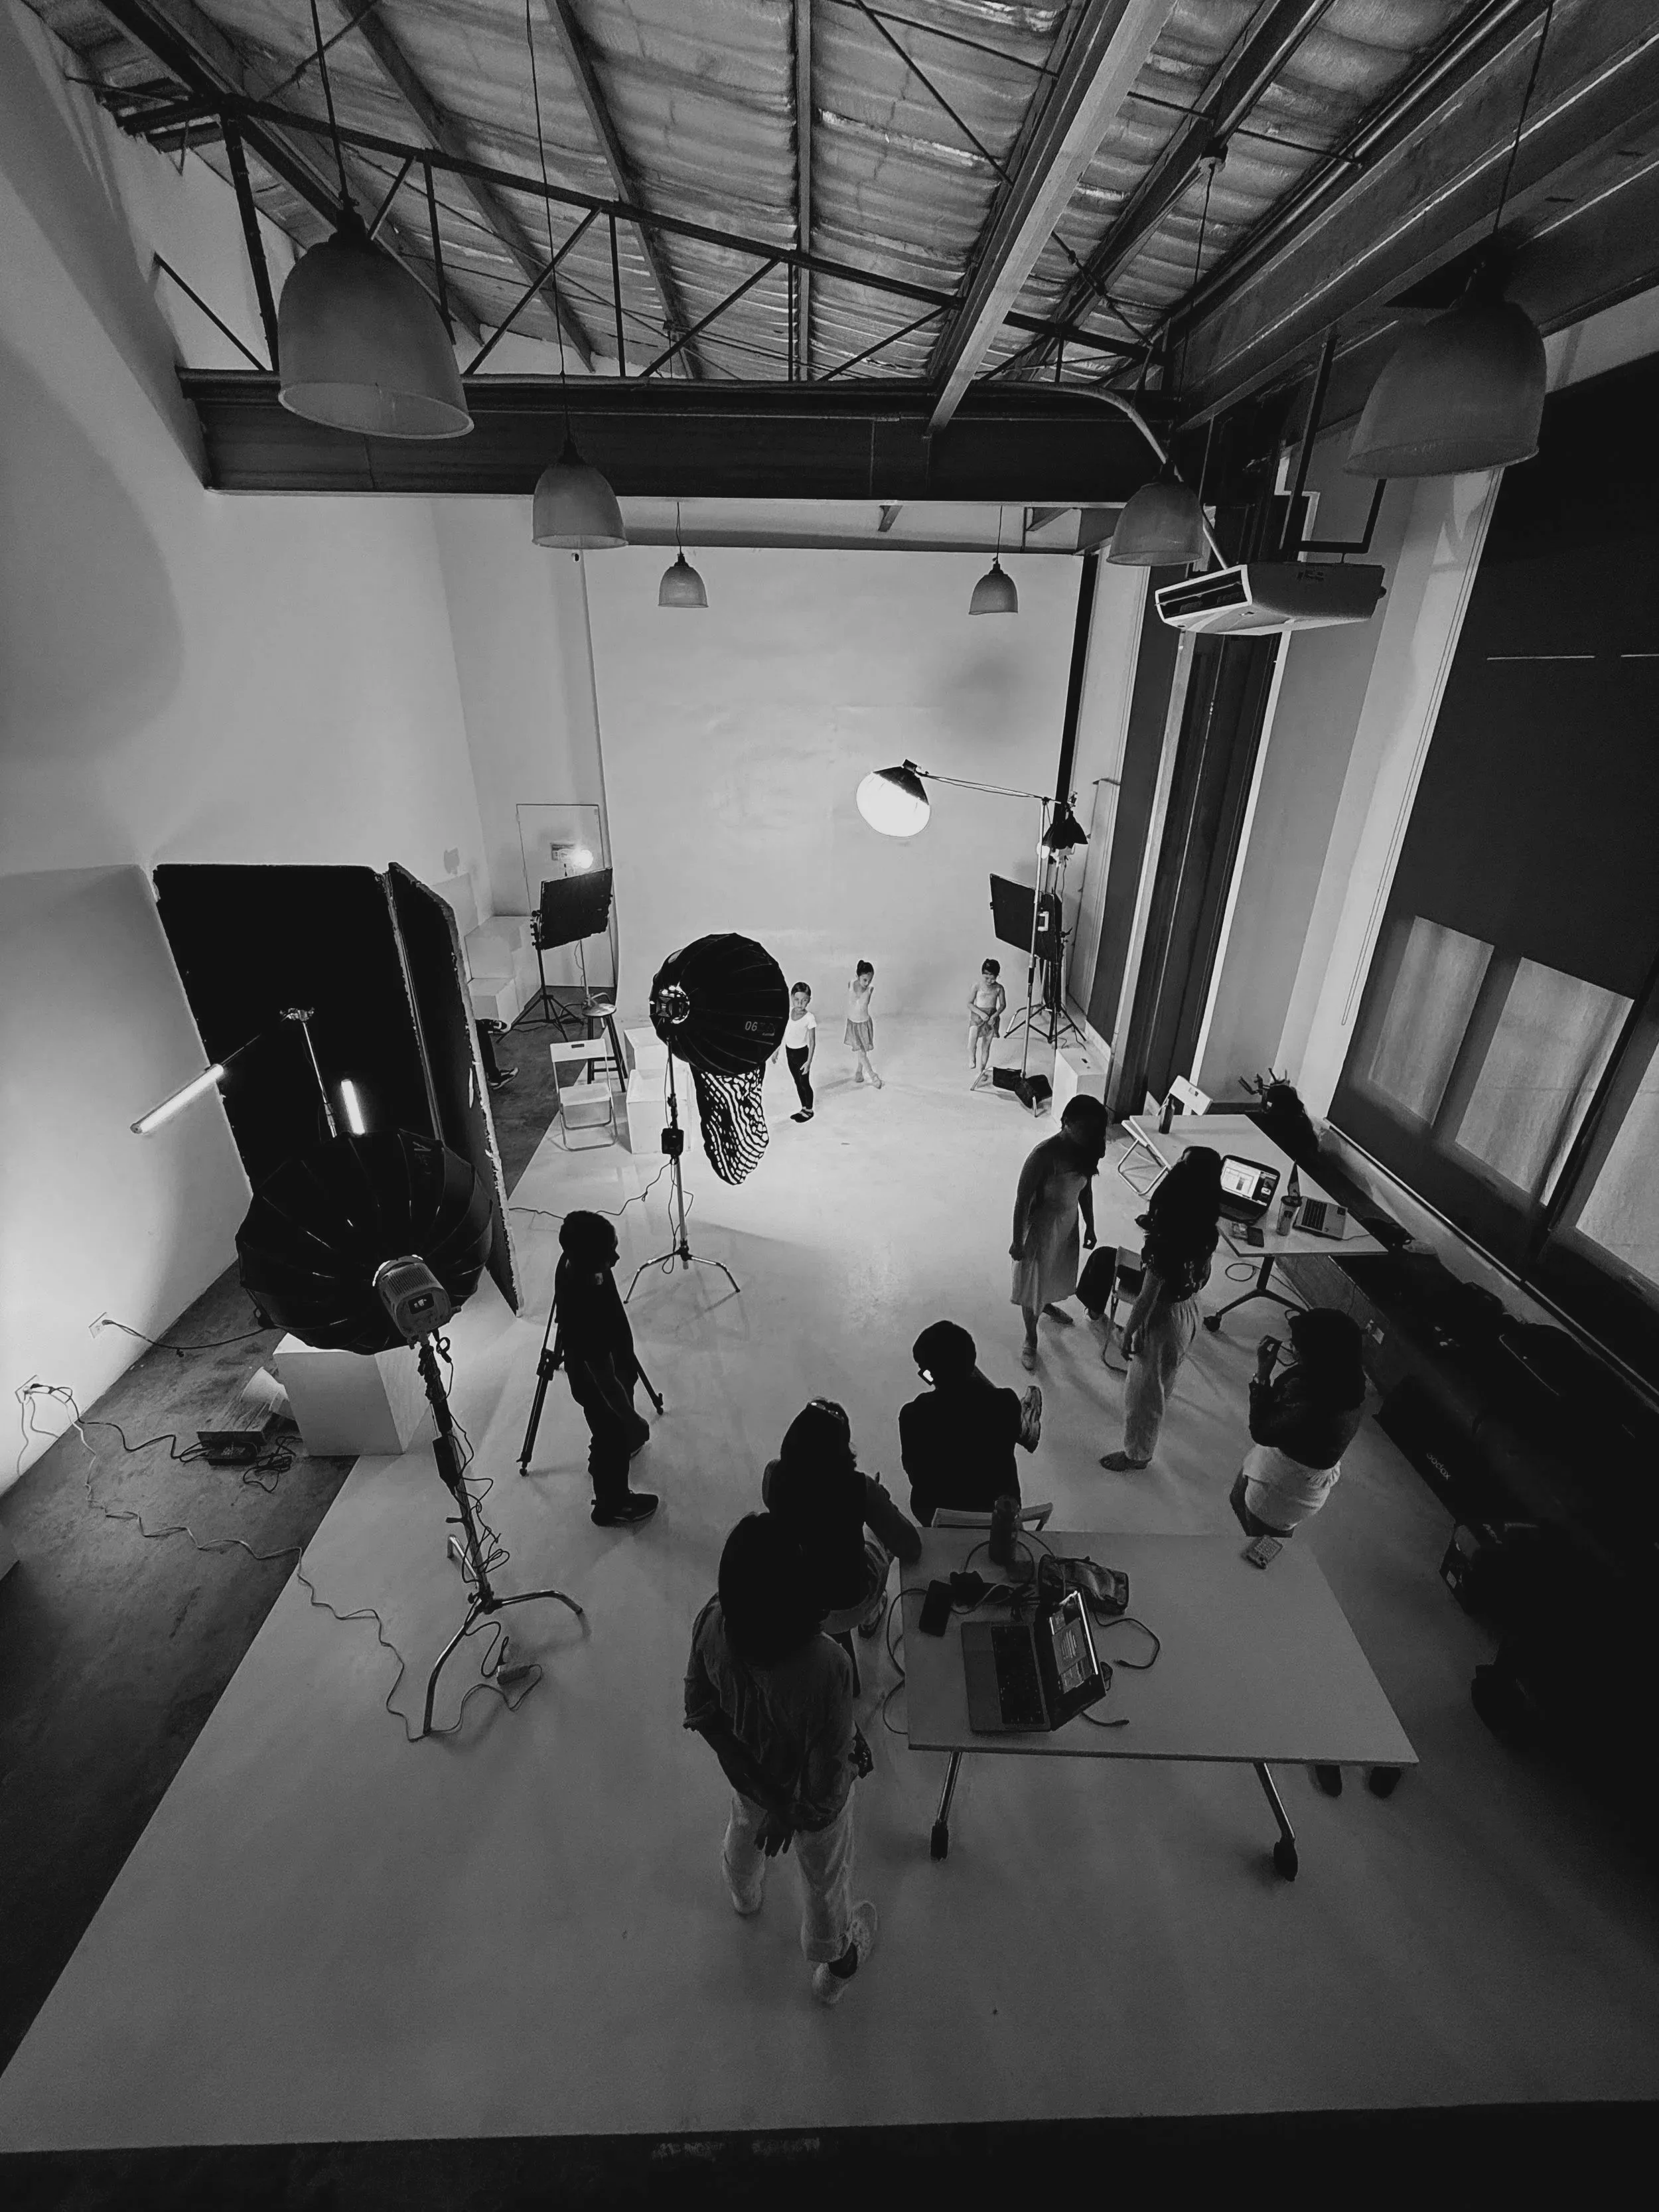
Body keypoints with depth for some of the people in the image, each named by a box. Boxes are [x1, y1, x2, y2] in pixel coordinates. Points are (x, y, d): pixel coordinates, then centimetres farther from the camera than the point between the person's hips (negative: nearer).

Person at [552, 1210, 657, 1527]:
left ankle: (624, 1444, 66)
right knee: (613, 1442, 22)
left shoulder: (572, 1262, -21)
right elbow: (605, 1380, -29)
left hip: (610, 1363, 7)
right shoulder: (587, 1314, -44)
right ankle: (611, 1507, 49)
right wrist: (633, 1420, -14)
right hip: (597, 1386, -7)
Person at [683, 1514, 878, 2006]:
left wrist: (748, 1770, -2)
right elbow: (827, 1782, -28)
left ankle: (744, 1895, 72)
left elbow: (700, 1710, -13)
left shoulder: (712, 1623, -33)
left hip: (746, 1773, 4)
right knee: (824, 1880, 31)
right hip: (808, 1796, -3)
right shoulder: (825, 1668, -45)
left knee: (745, 1829, 39)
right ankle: (833, 1966, 62)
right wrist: (795, 1813, -7)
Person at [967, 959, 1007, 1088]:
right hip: (977, 1016, -2)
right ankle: (972, 1060, 12)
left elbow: (1003, 1005, 4)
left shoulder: (999, 988, -3)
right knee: (972, 1044, -18)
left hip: (991, 1018, 2)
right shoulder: (977, 986, -8)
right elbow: (970, 1003, -6)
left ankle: (981, 1070, 23)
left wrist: (995, 1015, -12)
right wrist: (981, 1013, -18)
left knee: (986, 1046, 10)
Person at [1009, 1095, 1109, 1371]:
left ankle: (1048, 1304, 61)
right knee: (1032, 1281, 11)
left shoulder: (1085, 1150, -10)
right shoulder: (1045, 1154, -31)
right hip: (1041, 1224, -7)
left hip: (1068, 1222, 7)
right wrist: (1018, 1242, -18)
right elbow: (1022, 1199, -24)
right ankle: (1031, 1338, 32)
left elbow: (1086, 1188, 7)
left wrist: (1090, 1225, 14)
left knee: (1057, 1271, 30)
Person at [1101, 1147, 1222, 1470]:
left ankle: (1137, 1454, 38)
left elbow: (1147, 1300, -25)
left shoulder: (1168, 1238, -36)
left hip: (1164, 1318, -7)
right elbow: (1202, 1275, 6)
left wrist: (1128, 1332, -11)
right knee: (1162, 1381, 35)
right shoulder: (1209, 1227, -13)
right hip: (1191, 1310, 7)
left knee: (1144, 1391, 17)